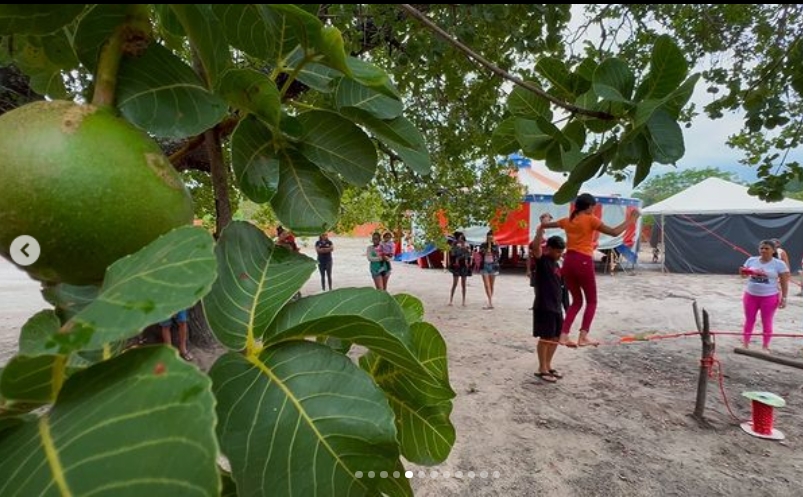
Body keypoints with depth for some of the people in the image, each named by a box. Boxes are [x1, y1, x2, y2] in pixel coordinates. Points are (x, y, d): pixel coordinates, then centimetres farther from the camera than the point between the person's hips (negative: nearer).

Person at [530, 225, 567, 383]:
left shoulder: (556, 264, 13)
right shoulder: (541, 260, -12)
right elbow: (536, 246, -33)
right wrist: (541, 228, -43)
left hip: (556, 307, 8)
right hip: (543, 307, -8)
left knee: (555, 337, 14)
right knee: (545, 338, 0)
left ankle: (548, 365, 28)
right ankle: (542, 369, 11)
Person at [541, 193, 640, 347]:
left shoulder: (567, 220, 13)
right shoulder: (591, 219, -3)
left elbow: (544, 225, 25)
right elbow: (614, 232, -8)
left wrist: (543, 224, 47)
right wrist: (630, 219, 3)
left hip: (568, 262, 6)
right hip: (583, 262, -6)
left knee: (577, 301, 16)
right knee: (591, 301, 10)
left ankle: (564, 336, 7)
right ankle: (583, 337, 1)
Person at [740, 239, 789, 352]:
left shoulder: (779, 264, -7)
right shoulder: (751, 260, 1)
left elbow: (784, 283, -4)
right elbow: (744, 275, 10)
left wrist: (784, 298, -8)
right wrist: (743, 272, -14)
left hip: (769, 297, -3)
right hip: (750, 295, 3)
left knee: (767, 322, 7)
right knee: (749, 320, 12)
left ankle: (765, 346, 21)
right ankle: (745, 344, 22)